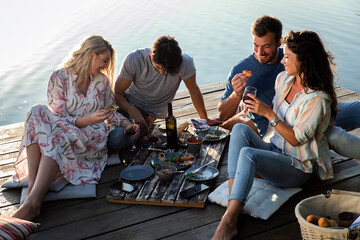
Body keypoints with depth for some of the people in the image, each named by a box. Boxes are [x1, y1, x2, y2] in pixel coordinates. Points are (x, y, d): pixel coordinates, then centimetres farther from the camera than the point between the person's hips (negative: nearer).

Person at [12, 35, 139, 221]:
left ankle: (33, 200, -45)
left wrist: (126, 124, 4)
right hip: (62, 134, 0)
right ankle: (32, 186, -40)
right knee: (37, 112, -30)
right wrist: (88, 119, -19)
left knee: (59, 136, -34)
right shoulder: (59, 77, 1)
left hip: (92, 138, 1)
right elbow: (58, 117, -6)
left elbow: (110, 112, 24)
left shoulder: (102, 80, 13)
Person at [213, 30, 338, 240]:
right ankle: (233, 200, -33)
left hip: (297, 167, -7)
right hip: (272, 149, 7)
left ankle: (229, 221, -36)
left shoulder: (318, 99, -18)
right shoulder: (283, 79, 6)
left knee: (248, 154, -34)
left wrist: (268, 113, -21)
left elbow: (296, 139, -17)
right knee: (240, 128, -23)